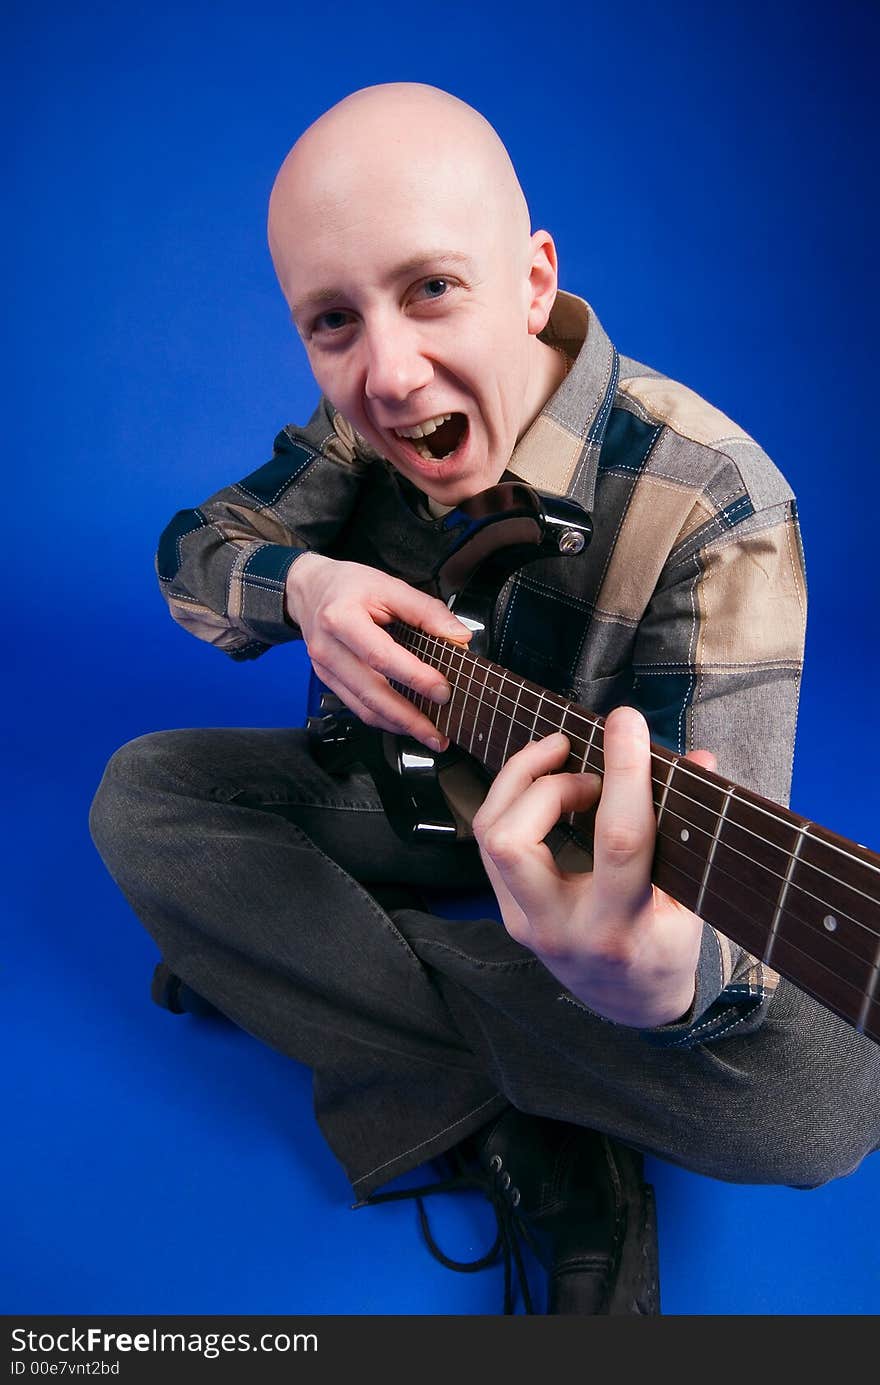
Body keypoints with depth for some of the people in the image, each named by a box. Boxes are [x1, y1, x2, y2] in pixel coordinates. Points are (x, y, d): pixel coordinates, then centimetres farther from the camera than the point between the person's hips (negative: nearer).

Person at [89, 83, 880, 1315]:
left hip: (600, 835, -4)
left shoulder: (713, 506, -29)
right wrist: (297, 583, -26)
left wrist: (668, 975, -58)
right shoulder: (367, 422, -10)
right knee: (138, 796, -14)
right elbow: (190, 554, -2)